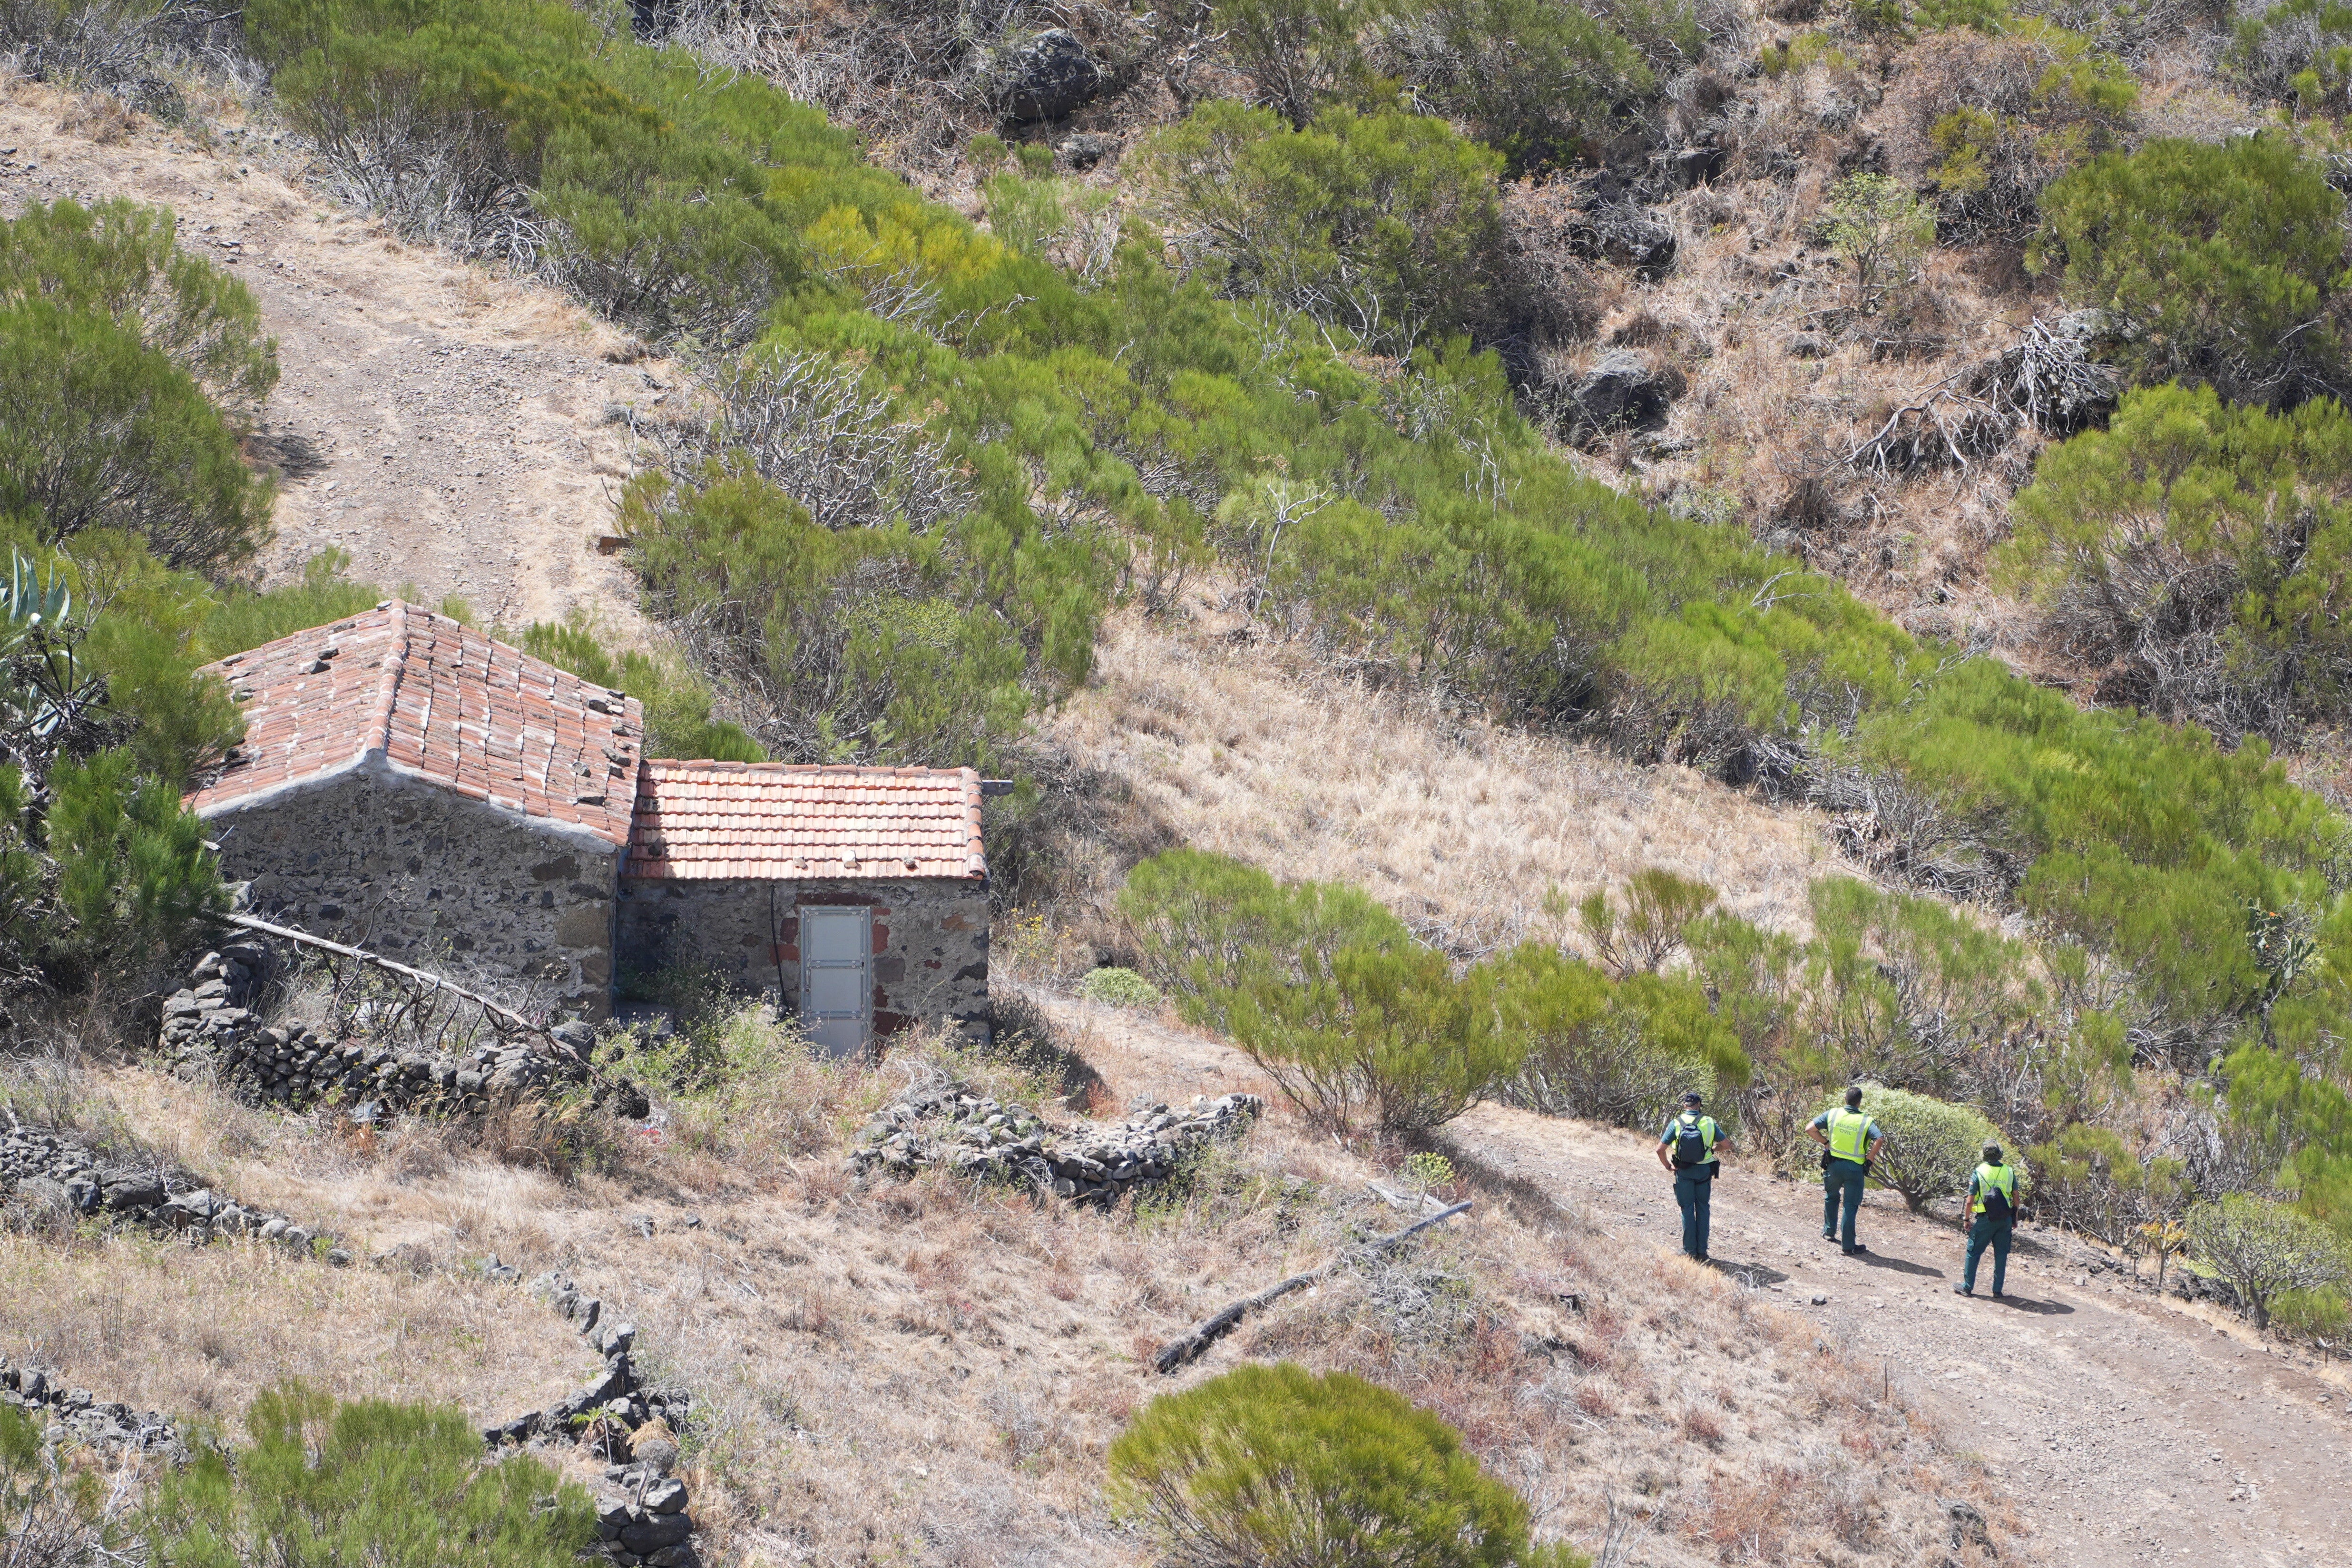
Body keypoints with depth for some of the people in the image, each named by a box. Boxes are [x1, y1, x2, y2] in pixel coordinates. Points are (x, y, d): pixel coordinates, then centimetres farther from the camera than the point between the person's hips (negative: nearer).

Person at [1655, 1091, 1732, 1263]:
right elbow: (1726, 1145, 1)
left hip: (1684, 1172, -1)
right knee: (1702, 1209, 11)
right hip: (1704, 1171, 1)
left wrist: (1668, 1166, 5)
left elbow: (1660, 1149, -11)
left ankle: (1690, 1251, 8)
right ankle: (1702, 1252, 11)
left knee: (1687, 1210, 7)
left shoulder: (1676, 1124, -7)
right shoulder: (1709, 1123, -4)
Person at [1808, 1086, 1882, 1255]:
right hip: (1855, 1168, -2)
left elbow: (1810, 1129, -5)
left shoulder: (1832, 1114, -2)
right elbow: (1879, 1139, -23)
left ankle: (1829, 1232, 38)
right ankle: (1848, 1245, 4)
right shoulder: (1866, 1121, -7)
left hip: (1834, 1164, 2)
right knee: (1851, 1206, 4)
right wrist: (1869, 1159, -10)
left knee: (1831, 1197, 28)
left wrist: (1825, 1142, 6)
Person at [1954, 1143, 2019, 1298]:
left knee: (1974, 1252, 9)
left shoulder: (1979, 1172, -8)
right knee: (2001, 1254, 10)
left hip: (1985, 1219, -3)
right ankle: (1997, 1290, 12)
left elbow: (1970, 1200, -8)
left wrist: (1968, 1219, 4)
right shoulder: (2009, 1171, 0)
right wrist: (2015, 1218, 17)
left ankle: (1967, 1287, 14)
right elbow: (2016, 1197, 6)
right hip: (2005, 1219, 3)